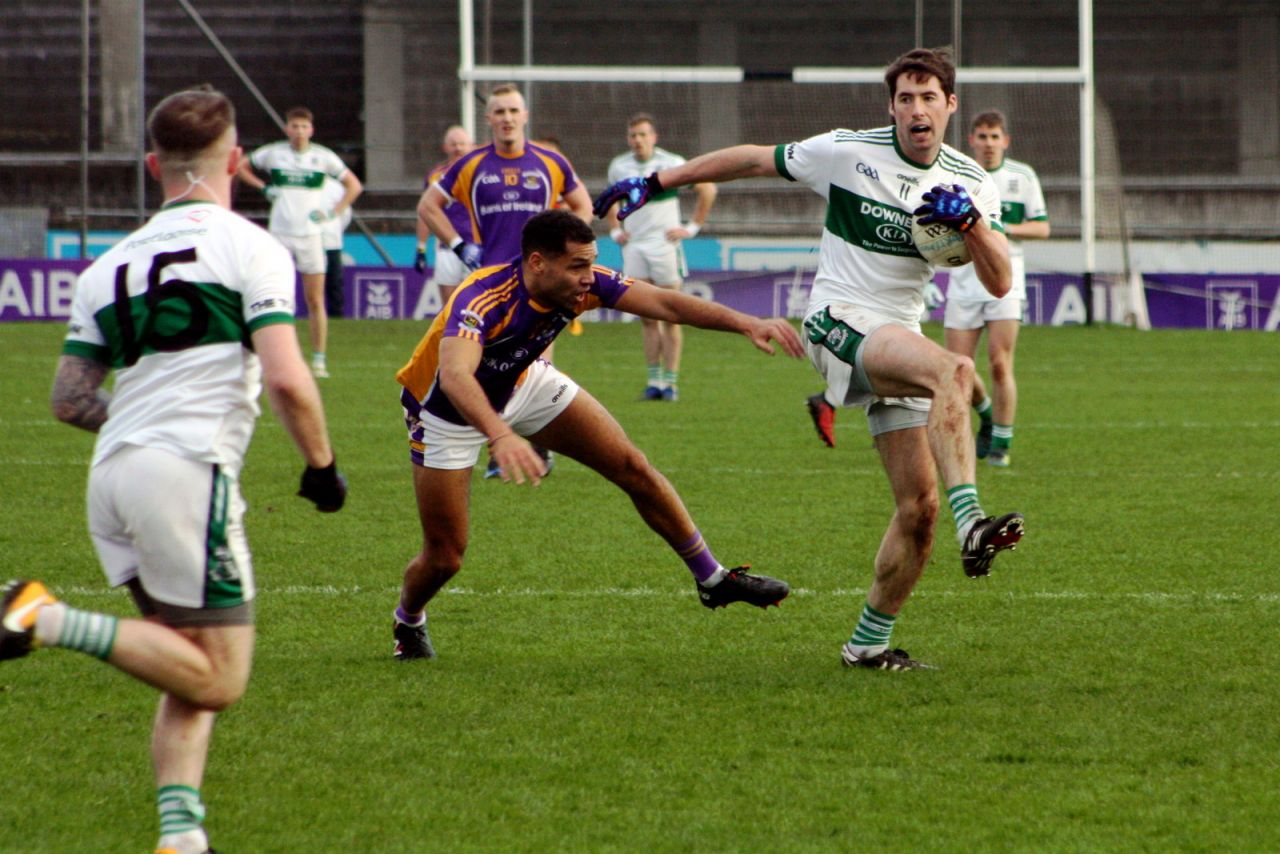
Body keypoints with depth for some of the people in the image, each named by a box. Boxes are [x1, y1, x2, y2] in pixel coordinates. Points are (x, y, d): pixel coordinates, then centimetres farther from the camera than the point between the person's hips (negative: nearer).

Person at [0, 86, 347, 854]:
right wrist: (323, 466, 2)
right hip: (189, 471, -7)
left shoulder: (113, 265, 16)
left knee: (191, 671, 15)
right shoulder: (249, 248, -2)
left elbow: (69, 399, 17)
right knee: (215, 680, -5)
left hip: (113, 473, 7)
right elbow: (287, 380, -12)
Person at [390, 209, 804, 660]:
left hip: (525, 383, 6)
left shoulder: (579, 282, -23)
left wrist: (746, 323, -35)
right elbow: (455, 375, -58)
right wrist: (499, 436, -76)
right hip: (449, 414, -5)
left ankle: (713, 578, 17)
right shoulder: (481, 301, -41)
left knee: (633, 468, 0)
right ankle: (408, 622, 30)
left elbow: (664, 302, -21)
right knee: (444, 558, -6)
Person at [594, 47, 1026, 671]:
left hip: (899, 343, 6)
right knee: (954, 371, -35)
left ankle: (869, 642, 12)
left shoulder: (970, 182, 6)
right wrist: (653, 184, 7)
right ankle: (971, 522, -47)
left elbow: (999, 282, 0)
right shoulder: (848, 152, -5)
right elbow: (751, 160, 6)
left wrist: (970, 220, -18)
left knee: (919, 506, -2)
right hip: (839, 323, -6)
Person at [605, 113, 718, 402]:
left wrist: (692, 227, 0)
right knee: (646, 319, 2)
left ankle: (671, 381, -1)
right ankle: (654, 380, 6)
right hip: (634, 247, 4)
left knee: (669, 318, -3)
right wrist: (615, 231, 15)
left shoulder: (671, 163, -4)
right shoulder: (619, 166, 8)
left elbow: (707, 189, 3)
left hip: (665, 245, -3)